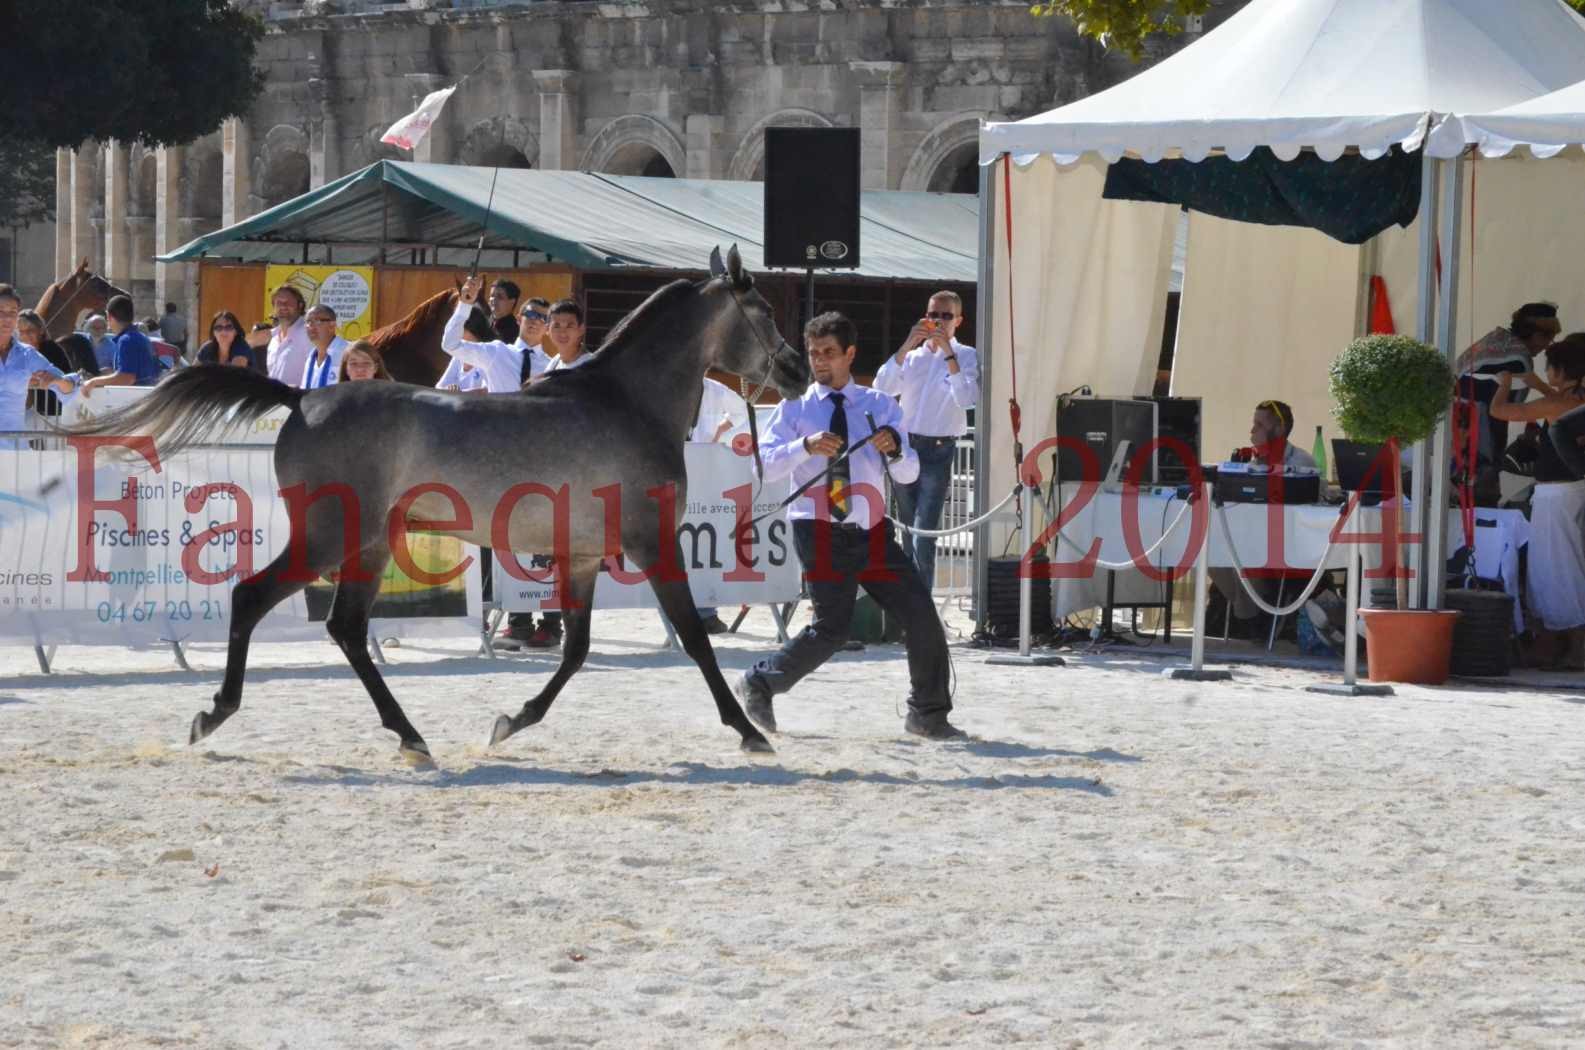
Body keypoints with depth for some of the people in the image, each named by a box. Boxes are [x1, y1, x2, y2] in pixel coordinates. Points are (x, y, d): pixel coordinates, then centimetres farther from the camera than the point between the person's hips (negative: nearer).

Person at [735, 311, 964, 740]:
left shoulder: (879, 406, 11)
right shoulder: (795, 408, 3)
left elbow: (908, 474, 8)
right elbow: (763, 467, -8)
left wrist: (894, 449, -14)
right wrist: (805, 446, -24)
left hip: (871, 532, 4)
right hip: (821, 532, -4)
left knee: (921, 615, -3)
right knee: (831, 628, -13)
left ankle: (928, 713, 10)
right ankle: (759, 684, 7)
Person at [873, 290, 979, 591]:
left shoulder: (966, 357, 2)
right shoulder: (912, 356, 13)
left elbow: (966, 399, -14)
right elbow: (882, 387, -1)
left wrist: (948, 352, -17)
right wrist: (906, 346, -10)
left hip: (938, 452, -5)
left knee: (924, 538, -14)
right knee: (908, 535, 12)